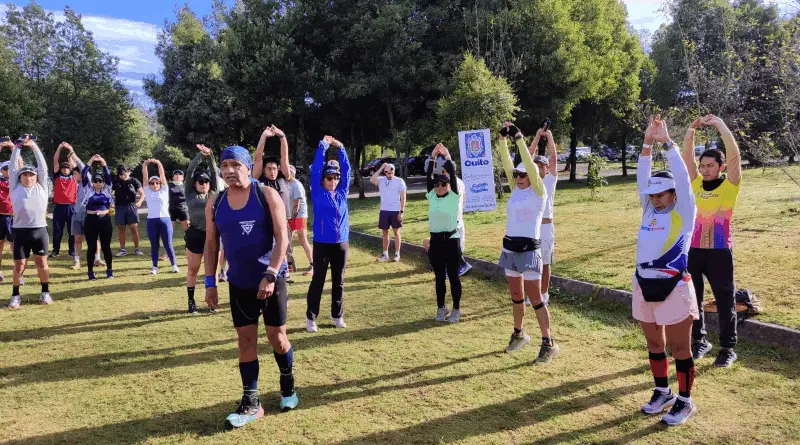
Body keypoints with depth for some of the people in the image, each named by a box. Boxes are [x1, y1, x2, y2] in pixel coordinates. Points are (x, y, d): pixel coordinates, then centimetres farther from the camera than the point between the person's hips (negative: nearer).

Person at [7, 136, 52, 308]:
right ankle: (15, 295, 14)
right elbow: (12, 167, 9)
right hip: (21, 231, 0)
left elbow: (43, 166, 7)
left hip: (40, 230, 0)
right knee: (19, 265, 3)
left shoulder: (41, 187, 9)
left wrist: (34, 146, 7)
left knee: (42, 263, 7)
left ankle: (45, 293, 17)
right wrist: (17, 147, 8)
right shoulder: (15, 188, 9)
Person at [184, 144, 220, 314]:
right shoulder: (190, 194, 8)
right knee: (193, 269, 5)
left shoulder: (214, 193, 12)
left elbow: (215, 172, 8)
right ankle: (191, 301, 14)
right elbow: (189, 171, 4)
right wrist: (200, 155, 1)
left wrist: (209, 156, -1)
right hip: (195, 234, -1)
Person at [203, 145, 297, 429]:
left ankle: (288, 386, 30)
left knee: (277, 336, 4)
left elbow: (282, 238, -14)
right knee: (246, 340, 6)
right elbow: (211, 244, 9)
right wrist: (210, 283, 4)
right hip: (239, 283, 3)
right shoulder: (215, 204, 2)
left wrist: (270, 275, -22)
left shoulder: (267, 196, -10)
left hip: (271, 279, -3)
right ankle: (251, 403, 15)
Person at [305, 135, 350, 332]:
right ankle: (311, 318, 9)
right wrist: (323, 145, -7)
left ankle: (337, 316, 23)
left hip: (341, 243, 4)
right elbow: (316, 169, -8)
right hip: (322, 243, -3)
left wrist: (340, 147, 2)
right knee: (318, 281, 1)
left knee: (338, 281, 12)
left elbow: (346, 168, 6)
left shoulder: (342, 192, 7)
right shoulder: (318, 193, -1)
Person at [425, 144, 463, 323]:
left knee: (453, 276, 4)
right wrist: (432, 158, -10)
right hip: (435, 240, 3)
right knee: (439, 277, 11)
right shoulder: (431, 196, 3)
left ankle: (456, 309, 13)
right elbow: (429, 176, -4)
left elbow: (452, 176, -13)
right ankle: (441, 308, 22)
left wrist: (447, 157, -13)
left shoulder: (454, 196, -4)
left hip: (451, 240, -3)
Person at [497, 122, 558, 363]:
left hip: (529, 249, -7)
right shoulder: (516, 189, 8)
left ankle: (548, 343, 4)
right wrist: (503, 138, -5)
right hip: (509, 247, 7)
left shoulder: (539, 192, -8)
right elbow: (507, 164, 3)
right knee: (516, 295, 16)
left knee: (535, 298, -4)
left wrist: (519, 138, -19)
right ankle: (519, 334, 30)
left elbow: (529, 164, -19)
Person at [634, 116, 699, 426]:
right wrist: (647, 144, -2)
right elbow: (643, 178, 6)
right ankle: (662, 392, 31)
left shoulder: (683, 212, -4)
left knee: (679, 347, 3)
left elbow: (681, 178, -12)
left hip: (673, 288, -6)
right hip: (644, 287, 6)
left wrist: (667, 142, -11)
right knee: (654, 344, 16)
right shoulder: (650, 210, 10)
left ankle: (685, 402, 16)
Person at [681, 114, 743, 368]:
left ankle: (728, 348, 16)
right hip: (693, 249, 4)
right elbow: (687, 155, 4)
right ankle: (699, 341, 27)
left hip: (719, 251, -4)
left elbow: (734, 154, -12)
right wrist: (692, 129, -6)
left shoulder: (730, 186, -3)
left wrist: (720, 125, -13)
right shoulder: (696, 183, 7)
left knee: (725, 300, 5)